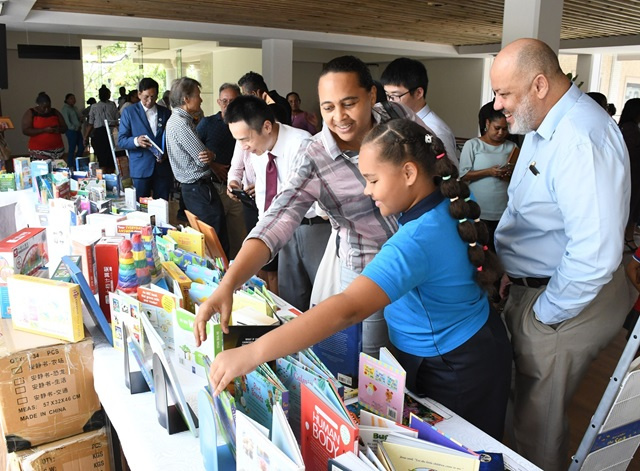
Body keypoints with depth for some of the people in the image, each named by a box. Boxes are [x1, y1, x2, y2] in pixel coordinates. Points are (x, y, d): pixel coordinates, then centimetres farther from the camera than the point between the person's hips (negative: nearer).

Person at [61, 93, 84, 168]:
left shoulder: (74, 108, 17)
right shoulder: (65, 108, -8)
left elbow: (80, 117, 24)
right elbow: (67, 121, -15)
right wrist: (74, 128, -11)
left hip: (78, 130, 8)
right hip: (71, 131, -8)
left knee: (81, 147, 8)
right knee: (72, 149, -5)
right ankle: (71, 166, 3)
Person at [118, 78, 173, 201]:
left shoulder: (166, 113, 11)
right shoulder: (129, 112, 3)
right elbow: (121, 141, 0)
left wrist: (167, 153, -8)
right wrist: (136, 141, -21)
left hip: (163, 168, 2)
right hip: (140, 168, -2)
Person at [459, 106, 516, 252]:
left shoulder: (511, 147, 8)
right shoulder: (472, 144, 1)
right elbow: (464, 175, -6)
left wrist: (511, 176, -12)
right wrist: (489, 172, -18)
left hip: (505, 212, 3)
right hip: (480, 212, -3)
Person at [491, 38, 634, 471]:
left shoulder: (582, 140, -27)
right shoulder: (544, 129, 6)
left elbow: (596, 254, -33)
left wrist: (545, 315, -20)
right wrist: (506, 268, 9)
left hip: (567, 302, -9)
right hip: (530, 287, 9)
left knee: (538, 425, 9)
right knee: (527, 404, 24)